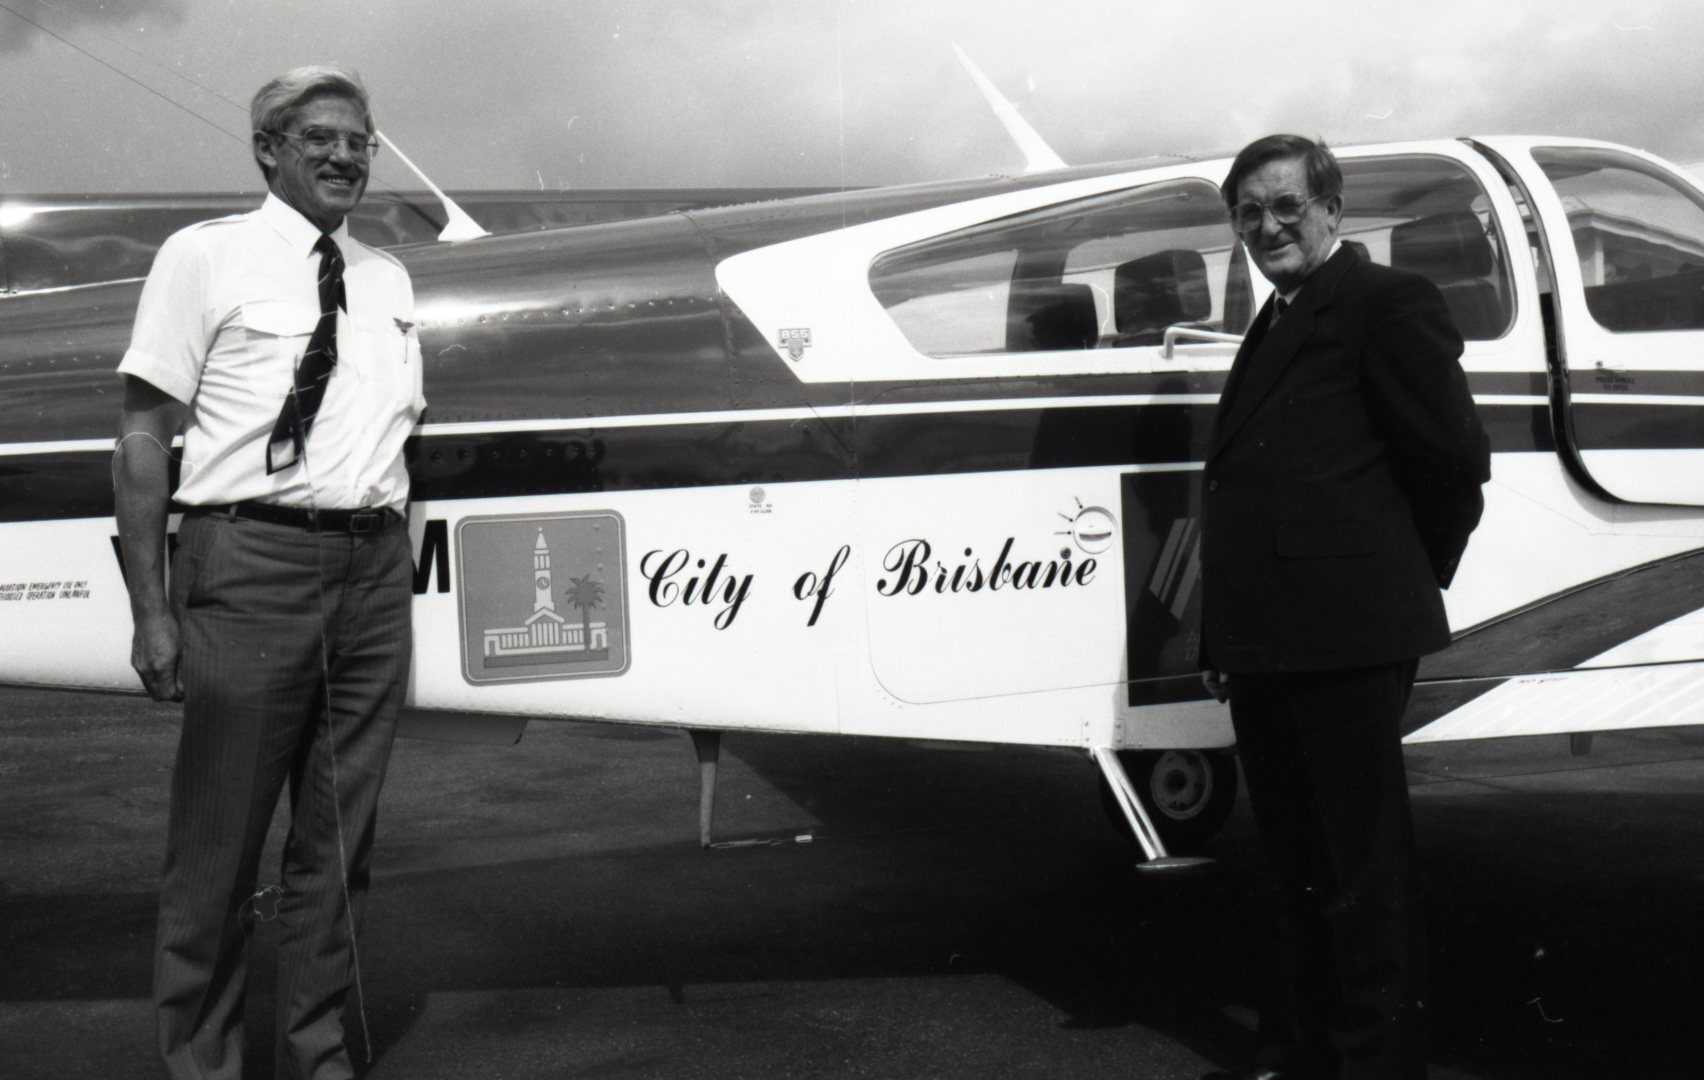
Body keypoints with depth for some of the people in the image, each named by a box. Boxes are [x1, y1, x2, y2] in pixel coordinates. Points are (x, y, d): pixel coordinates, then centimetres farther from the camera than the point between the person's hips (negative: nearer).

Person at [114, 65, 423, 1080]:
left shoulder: (388, 280, 15)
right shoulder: (207, 256, 1)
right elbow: (144, 435, -3)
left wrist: (392, 568, 9)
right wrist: (152, 607, -9)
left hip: (373, 568, 5)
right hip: (252, 558, -5)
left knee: (341, 833, 11)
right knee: (223, 836, 1)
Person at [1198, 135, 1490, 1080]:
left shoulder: (1387, 303, -5)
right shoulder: (1272, 329, 21)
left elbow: (1456, 460, -10)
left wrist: (1405, 578, 3)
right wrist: (1225, 640, 12)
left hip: (1344, 645, -9)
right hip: (1264, 648, 9)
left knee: (1363, 874, 1)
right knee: (1293, 868, 18)